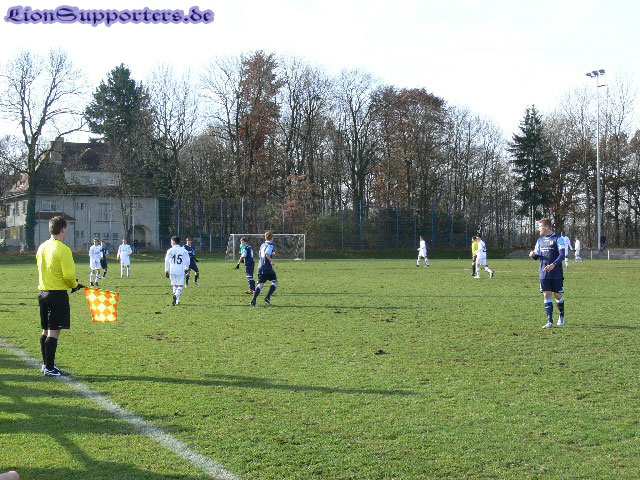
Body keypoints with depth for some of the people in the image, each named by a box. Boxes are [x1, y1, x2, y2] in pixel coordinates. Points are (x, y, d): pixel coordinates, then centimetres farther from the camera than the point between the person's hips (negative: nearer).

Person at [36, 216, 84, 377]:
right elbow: (69, 275, -20)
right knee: (54, 332, -5)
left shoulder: (42, 247, 9)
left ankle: (46, 365, 24)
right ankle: (50, 368, -4)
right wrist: (75, 285, 1)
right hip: (58, 294, -8)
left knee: (46, 330, 16)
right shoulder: (63, 249, -16)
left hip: (43, 291, 8)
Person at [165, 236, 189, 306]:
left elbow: (167, 261, -3)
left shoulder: (170, 251, 0)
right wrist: (186, 268, 20)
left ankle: (177, 301, 18)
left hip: (172, 271, 1)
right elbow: (187, 260, 4)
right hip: (181, 271, -1)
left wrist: (166, 270, 4)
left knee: (175, 286, 17)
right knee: (180, 286, 2)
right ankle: (176, 296, -27)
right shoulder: (183, 250, 2)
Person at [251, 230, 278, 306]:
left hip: (260, 268, 6)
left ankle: (254, 299, -15)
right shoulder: (270, 245, -7)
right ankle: (268, 297, 0)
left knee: (260, 284, 2)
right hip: (268, 268, -6)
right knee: (275, 281, 10)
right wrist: (271, 261, -10)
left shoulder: (262, 245, 16)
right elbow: (267, 254, -22)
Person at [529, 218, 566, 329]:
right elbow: (537, 256, 19)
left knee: (558, 295, 4)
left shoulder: (557, 238, -7)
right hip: (544, 273, 4)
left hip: (556, 274, -4)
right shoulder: (540, 240, 11)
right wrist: (533, 255, -6)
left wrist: (553, 264, -28)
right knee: (547, 295, -3)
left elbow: (562, 255, -13)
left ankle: (561, 315, 31)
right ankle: (550, 321, -3)